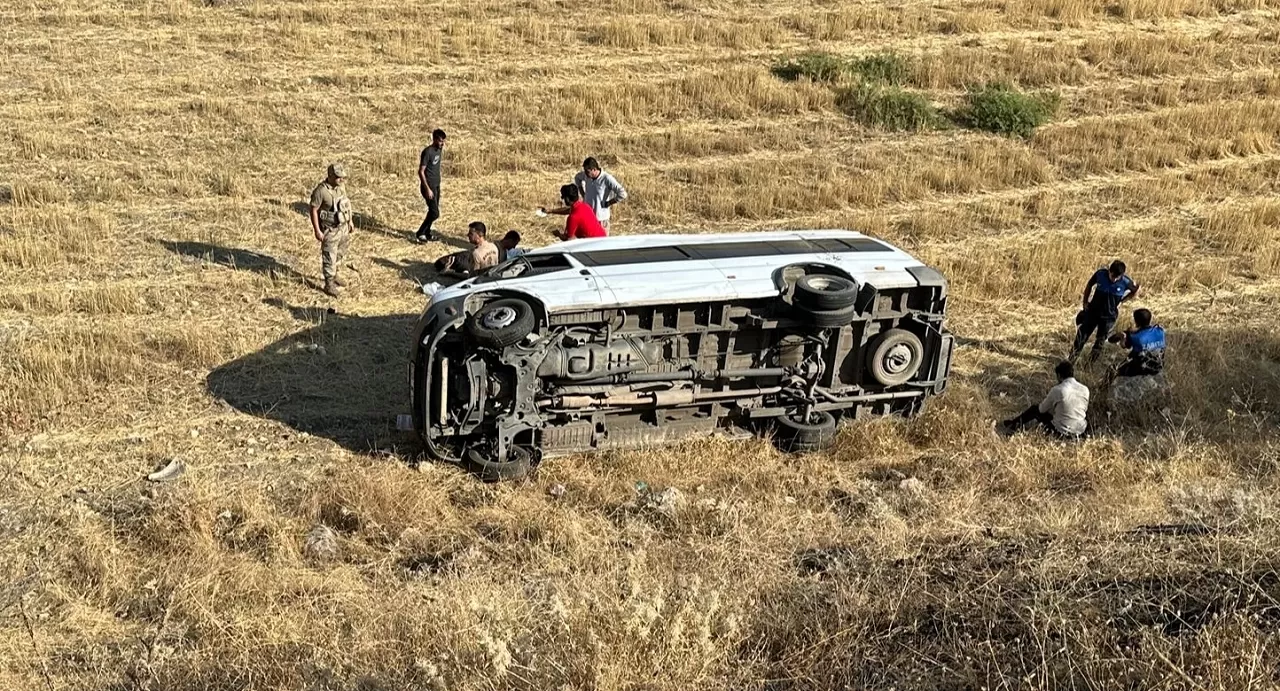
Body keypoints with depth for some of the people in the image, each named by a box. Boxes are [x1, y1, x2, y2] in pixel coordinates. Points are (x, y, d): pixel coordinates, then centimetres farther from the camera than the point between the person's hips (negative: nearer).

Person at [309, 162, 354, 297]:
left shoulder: (341, 186, -2)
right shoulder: (321, 191, -24)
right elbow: (313, 210, -18)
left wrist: (350, 221, 17)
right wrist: (317, 231, -18)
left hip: (343, 227, 7)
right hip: (330, 230, -7)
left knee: (339, 254, 23)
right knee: (329, 258, 3)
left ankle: (334, 276, 43)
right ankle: (329, 285, 15)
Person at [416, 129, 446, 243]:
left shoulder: (439, 150, 6)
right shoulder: (427, 152, -19)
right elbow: (421, 171, -20)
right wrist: (427, 189, -22)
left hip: (436, 185, 8)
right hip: (428, 186, -8)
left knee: (433, 211, 14)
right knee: (435, 213, -10)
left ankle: (427, 232, 28)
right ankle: (420, 233, 2)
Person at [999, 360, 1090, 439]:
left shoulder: (1057, 390, -15)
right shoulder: (1085, 390, -3)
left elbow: (1042, 409, 1)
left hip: (1061, 433, -4)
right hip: (1080, 433, 4)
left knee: (1035, 409, 14)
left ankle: (1014, 425, 33)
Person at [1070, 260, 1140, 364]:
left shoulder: (1125, 282, -19)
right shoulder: (1100, 273, -16)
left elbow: (1135, 292, 2)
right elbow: (1089, 285, 3)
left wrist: (1121, 301, -2)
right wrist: (1085, 302, 3)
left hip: (1109, 316, -1)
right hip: (1093, 311, 1)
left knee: (1099, 343, 8)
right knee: (1081, 338, 2)